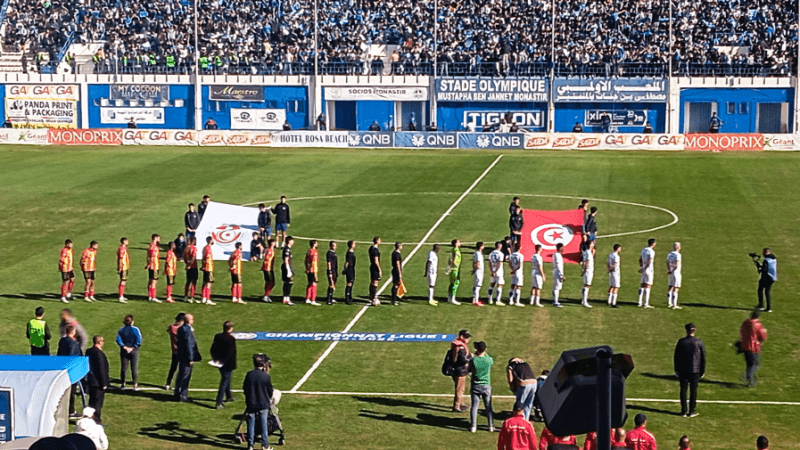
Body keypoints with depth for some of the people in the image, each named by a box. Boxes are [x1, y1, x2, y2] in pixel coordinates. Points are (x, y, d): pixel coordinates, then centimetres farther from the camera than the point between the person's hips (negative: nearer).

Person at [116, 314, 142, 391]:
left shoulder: (121, 330, 3)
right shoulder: (135, 329, -5)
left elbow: (118, 340, -8)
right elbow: (139, 340, -15)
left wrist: (124, 347, -9)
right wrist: (133, 348, -10)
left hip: (124, 351, 2)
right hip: (134, 351, -2)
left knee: (123, 368, 8)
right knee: (134, 368, 3)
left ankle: (122, 384, 9)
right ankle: (135, 385, 2)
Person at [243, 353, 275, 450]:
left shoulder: (249, 374, -5)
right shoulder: (266, 376, -12)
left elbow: (244, 389, 3)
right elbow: (270, 391, -4)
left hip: (251, 403, 2)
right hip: (263, 404, -2)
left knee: (251, 424, 9)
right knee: (263, 424, 7)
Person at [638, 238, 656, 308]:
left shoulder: (643, 250, 10)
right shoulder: (651, 252, -14)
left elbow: (640, 260, 16)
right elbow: (649, 262, -20)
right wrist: (644, 269, -13)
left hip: (644, 271, 7)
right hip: (649, 270, -7)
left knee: (642, 286, 11)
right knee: (648, 286, -5)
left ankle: (639, 302, 11)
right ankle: (646, 304, -5)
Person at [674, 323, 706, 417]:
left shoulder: (681, 342, -4)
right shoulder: (699, 342, -6)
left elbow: (676, 357, 2)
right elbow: (703, 358, -1)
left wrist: (676, 370, 12)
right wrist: (702, 371, 9)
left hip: (683, 370, 1)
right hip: (695, 370, -1)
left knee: (683, 390, 7)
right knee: (693, 390, 6)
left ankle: (684, 411, 9)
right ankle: (692, 411, 9)